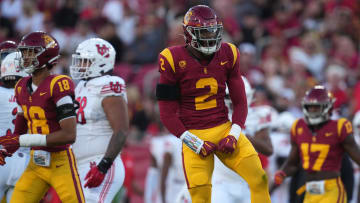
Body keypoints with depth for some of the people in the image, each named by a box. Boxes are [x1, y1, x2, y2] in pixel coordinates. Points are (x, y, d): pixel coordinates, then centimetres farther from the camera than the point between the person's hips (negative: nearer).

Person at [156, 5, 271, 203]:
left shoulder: (227, 55, 4)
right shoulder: (174, 60, -8)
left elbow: (239, 101, 10)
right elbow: (167, 114, -5)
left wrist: (233, 134, -6)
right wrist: (195, 143, -11)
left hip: (224, 128, 4)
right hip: (193, 134, -3)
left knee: (259, 179, -10)